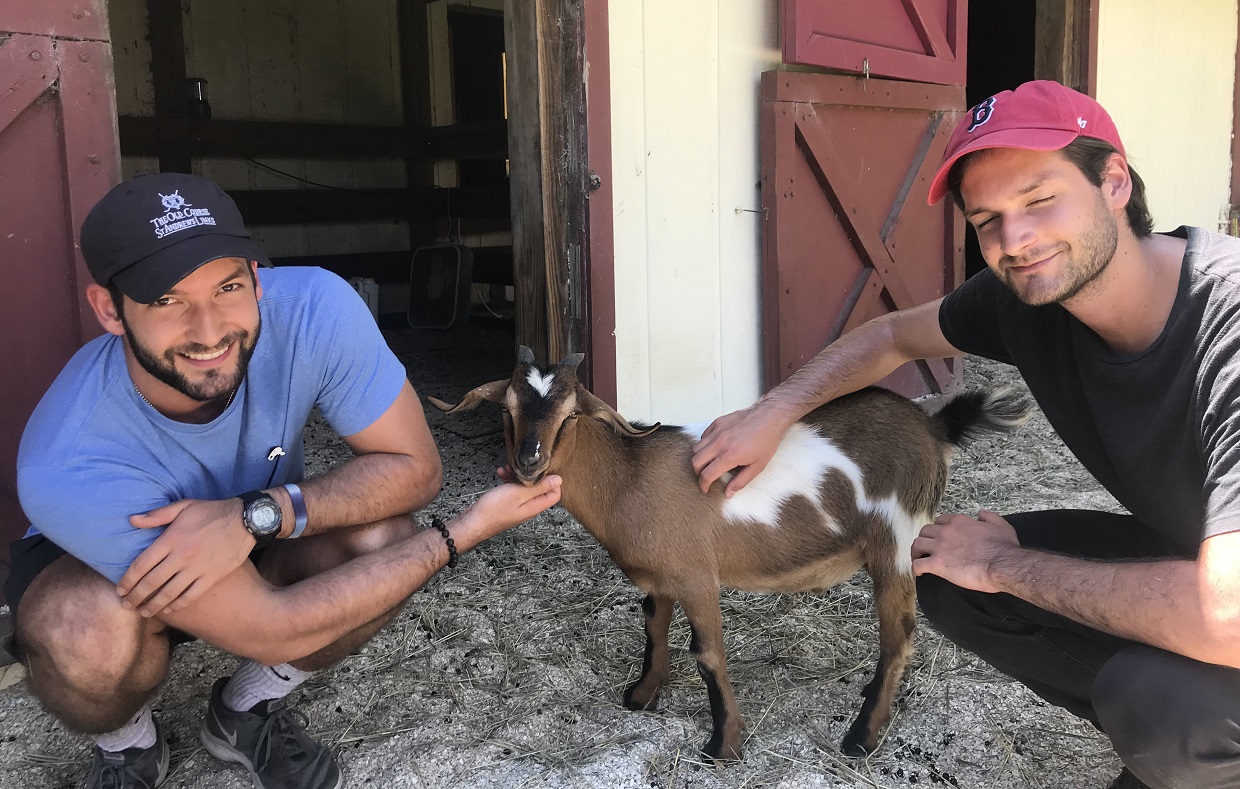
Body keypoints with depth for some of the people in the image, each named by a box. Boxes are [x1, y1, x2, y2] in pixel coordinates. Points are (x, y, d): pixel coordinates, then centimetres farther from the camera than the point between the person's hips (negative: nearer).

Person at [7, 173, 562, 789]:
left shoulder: (315, 310, -32)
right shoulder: (69, 468, -38)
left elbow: (413, 465, -23)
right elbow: (273, 632, -36)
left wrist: (260, 514, -40)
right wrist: (466, 532, -34)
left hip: (259, 547, 3)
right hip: (88, 567, -3)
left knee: (384, 537, -25)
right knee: (88, 631, -36)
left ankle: (248, 709, 5)